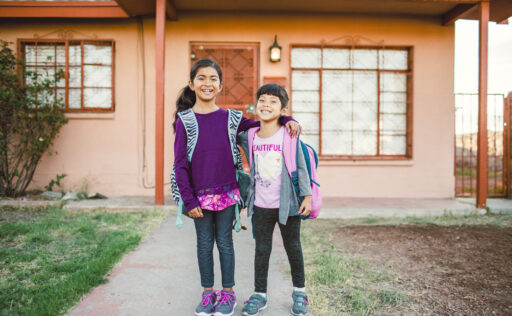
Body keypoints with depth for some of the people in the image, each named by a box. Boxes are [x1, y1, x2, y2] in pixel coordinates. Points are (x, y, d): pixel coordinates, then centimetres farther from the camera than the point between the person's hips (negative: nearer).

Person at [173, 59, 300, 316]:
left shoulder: (229, 118, 1)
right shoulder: (185, 120, -3)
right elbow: (180, 164, -4)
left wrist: (287, 120, -7)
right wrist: (189, 199, -8)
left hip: (227, 192, 1)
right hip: (200, 194, 0)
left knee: (225, 242, 10)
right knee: (204, 244, 12)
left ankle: (228, 293, 26)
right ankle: (208, 292, 29)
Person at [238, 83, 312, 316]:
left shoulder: (289, 135, -9)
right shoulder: (249, 137, -2)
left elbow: (301, 167, -5)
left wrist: (307, 195, -6)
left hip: (288, 205, -2)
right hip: (260, 207, 2)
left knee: (293, 248, 14)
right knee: (261, 250, 12)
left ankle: (299, 292, 33)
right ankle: (259, 294, 27)